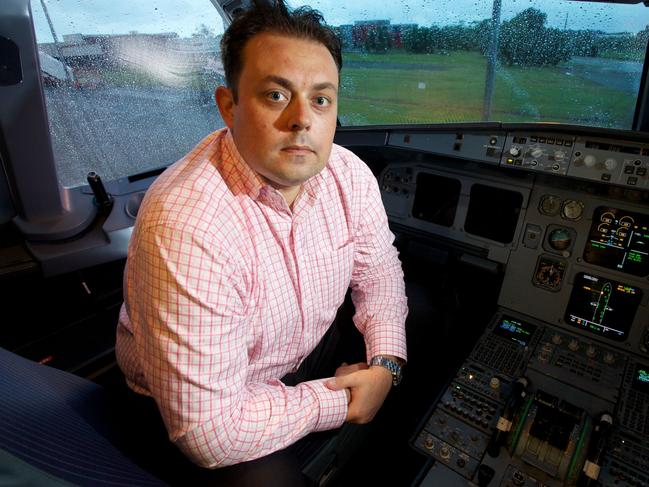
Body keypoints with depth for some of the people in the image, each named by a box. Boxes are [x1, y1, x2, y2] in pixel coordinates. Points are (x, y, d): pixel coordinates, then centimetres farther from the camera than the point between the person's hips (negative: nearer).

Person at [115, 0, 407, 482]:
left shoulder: (349, 175, -15)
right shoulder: (186, 231, -37)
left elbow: (378, 270, 1)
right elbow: (212, 432, -31)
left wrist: (386, 361, -14)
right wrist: (337, 403, -20)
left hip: (305, 357, 6)